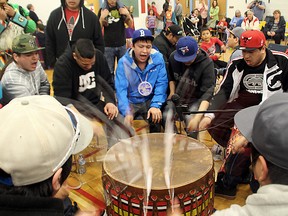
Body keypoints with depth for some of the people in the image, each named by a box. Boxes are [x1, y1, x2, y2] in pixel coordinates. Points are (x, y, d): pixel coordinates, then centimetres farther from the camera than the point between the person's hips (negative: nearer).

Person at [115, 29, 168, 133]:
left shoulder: (158, 58, -10)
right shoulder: (123, 62, -13)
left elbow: (161, 84, -10)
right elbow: (121, 89, -18)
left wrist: (156, 105, -24)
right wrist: (127, 112, -33)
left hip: (150, 100, 1)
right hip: (130, 102, -1)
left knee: (156, 117, -25)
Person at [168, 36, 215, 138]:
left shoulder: (207, 64, -21)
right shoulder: (173, 57, -8)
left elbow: (207, 92, -27)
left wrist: (197, 118, -38)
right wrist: (172, 92, -2)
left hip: (196, 99, -3)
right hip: (177, 97, 3)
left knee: (190, 119, -29)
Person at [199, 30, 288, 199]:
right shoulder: (238, 64, 1)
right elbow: (224, 91, -5)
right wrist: (209, 115, -18)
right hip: (243, 103, 5)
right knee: (215, 125, -15)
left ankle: (227, 183, -19)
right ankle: (243, 164, 0)